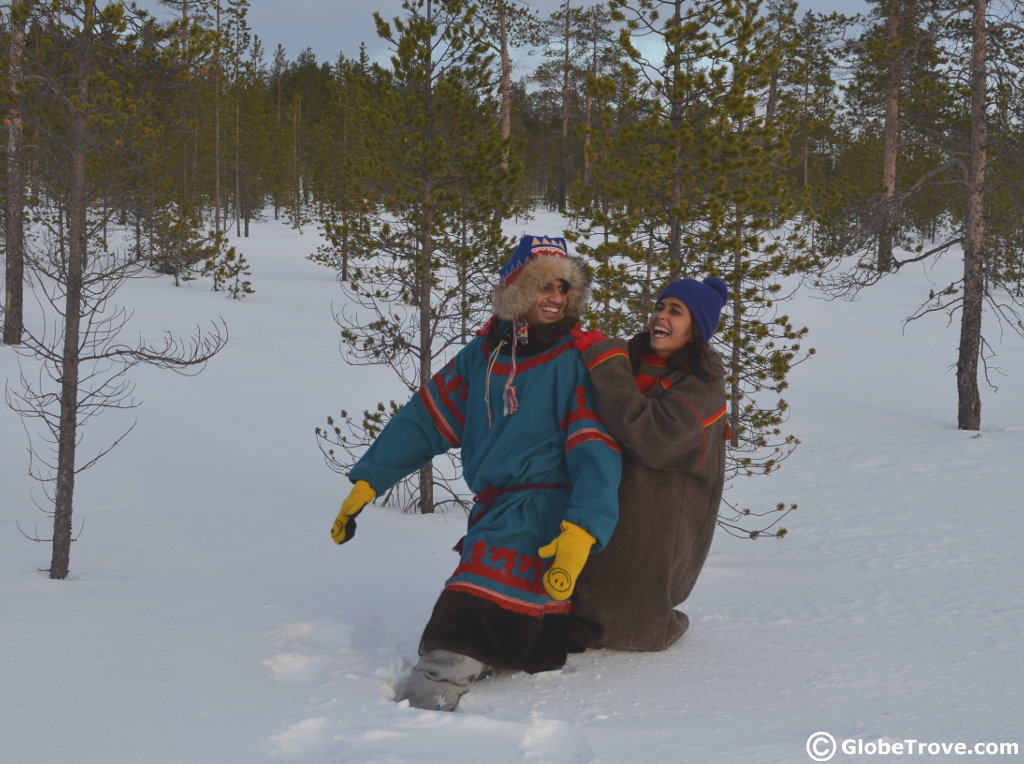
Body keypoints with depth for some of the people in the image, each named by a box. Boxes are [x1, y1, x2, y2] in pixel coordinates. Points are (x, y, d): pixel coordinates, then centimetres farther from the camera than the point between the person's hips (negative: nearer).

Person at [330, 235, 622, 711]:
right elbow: (425, 419, 14)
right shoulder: (483, 355, 11)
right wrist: (366, 483, 9)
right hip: (494, 507, 9)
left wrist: (581, 532, -27)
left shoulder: (577, 361, -5)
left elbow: (596, 452, -13)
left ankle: (437, 686, -40)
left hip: (543, 506, -9)